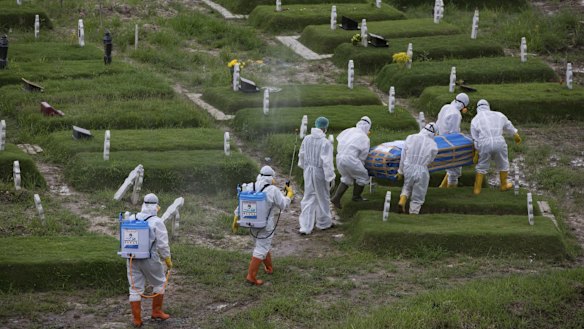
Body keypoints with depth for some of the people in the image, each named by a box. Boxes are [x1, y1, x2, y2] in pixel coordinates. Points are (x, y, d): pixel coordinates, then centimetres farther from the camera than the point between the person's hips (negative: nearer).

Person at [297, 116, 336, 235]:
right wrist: (330, 177, -11)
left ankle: (305, 226, 6)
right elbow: (327, 162, -21)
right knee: (323, 197, 16)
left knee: (308, 198, 12)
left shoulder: (306, 139, -4)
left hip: (308, 171, 5)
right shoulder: (325, 143, -22)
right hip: (320, 172, -5)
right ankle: (324, 223, 33)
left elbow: (301, 155, 10)